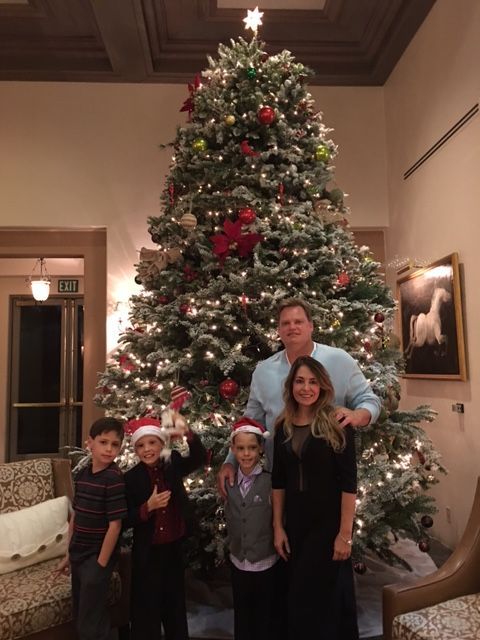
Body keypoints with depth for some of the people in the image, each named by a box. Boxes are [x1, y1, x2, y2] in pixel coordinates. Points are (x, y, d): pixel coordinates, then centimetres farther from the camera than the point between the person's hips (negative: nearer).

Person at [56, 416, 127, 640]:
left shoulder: (114, 478, -21)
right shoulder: (82, 474, 1)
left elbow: (115, 525, -20)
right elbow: (75, 516, 9)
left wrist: (101, 564, -16)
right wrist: (68, 554, 13)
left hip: (97, 558, -7)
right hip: (79, 556, 7)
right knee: (79, 615, 22)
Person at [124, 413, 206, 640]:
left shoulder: (173, 467, -5)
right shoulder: (130, 478, -13)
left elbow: (200, 457, -17)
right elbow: (125, 521, -11)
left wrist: (186, 431, -32)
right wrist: (148, 507, -28)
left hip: (174, 549, 3)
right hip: (147, 553, -3)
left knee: (176, 605, 20)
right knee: (146, 608, 11)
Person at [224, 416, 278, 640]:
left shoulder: (270, 481, -17)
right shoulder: (229, 482, -2)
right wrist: (233, 544, 9)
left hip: (266, 564, -4)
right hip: (238, 563, 4)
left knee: (265, 621, 12)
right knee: (241, 620, 19)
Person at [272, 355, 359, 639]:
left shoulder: (337, 425, -13)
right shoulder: (283, 426, 0)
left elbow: (349, 483, -14)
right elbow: (278, 482, 5)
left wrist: (345, 533, -16)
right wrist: (278, 527, 4)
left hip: (330, 524, -4)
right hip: (296, 524, 5)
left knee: (328, 595, 8)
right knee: (299, 595, 17)